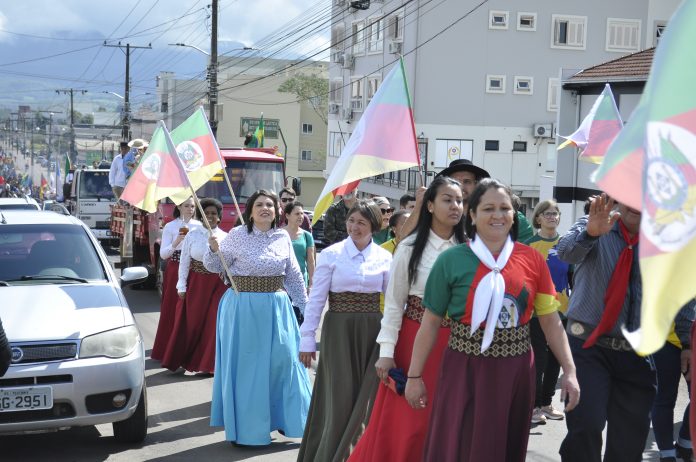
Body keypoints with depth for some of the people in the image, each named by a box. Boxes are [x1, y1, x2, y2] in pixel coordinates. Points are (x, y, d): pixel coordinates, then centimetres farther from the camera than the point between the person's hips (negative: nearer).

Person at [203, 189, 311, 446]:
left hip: (277, 307, 4)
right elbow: (215, 267, 1)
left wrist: (304, 305, 14)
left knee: (283, 361, 8)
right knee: (246, 366, 3)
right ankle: (246, 427, 17)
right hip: (243, 307, -4)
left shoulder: (283, 237, 4)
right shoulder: (237, 235, -6)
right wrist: (214, 249, -19)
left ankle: (283, 418, 26)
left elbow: (294, 275, 12)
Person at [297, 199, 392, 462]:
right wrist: (307, 339, -5)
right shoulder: (331, 254, -3)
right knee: (340, 395, -1)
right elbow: (316, 298, -3)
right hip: (339, 329, -2)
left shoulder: (384, 257, 4)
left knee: (366, 397, 7)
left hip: (372, 331, 2)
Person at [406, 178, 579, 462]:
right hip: (464, 371, -2)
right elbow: (431, 322, -1)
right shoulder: (451, 260, -5)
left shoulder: (532, 259, 2)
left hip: (516, 372, 2)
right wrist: (414, 376, 0)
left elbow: (551, 320, 4)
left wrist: (569, 371, -3)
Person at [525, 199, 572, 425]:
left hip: (562, 310, 5)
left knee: (556, 358, 11)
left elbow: (573, 278, 13)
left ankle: (547, 403, 25)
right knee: (539, 359, -4)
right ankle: (535, 406, 8)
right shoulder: (529, 245, -6)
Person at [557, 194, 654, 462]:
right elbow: (567, 251, -25)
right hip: (589, 346, -4)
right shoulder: (592, 227, -3)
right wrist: (591, 232, -45)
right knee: (586, 425, -17)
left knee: (632, 436, 10)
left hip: (637, 353, 4)